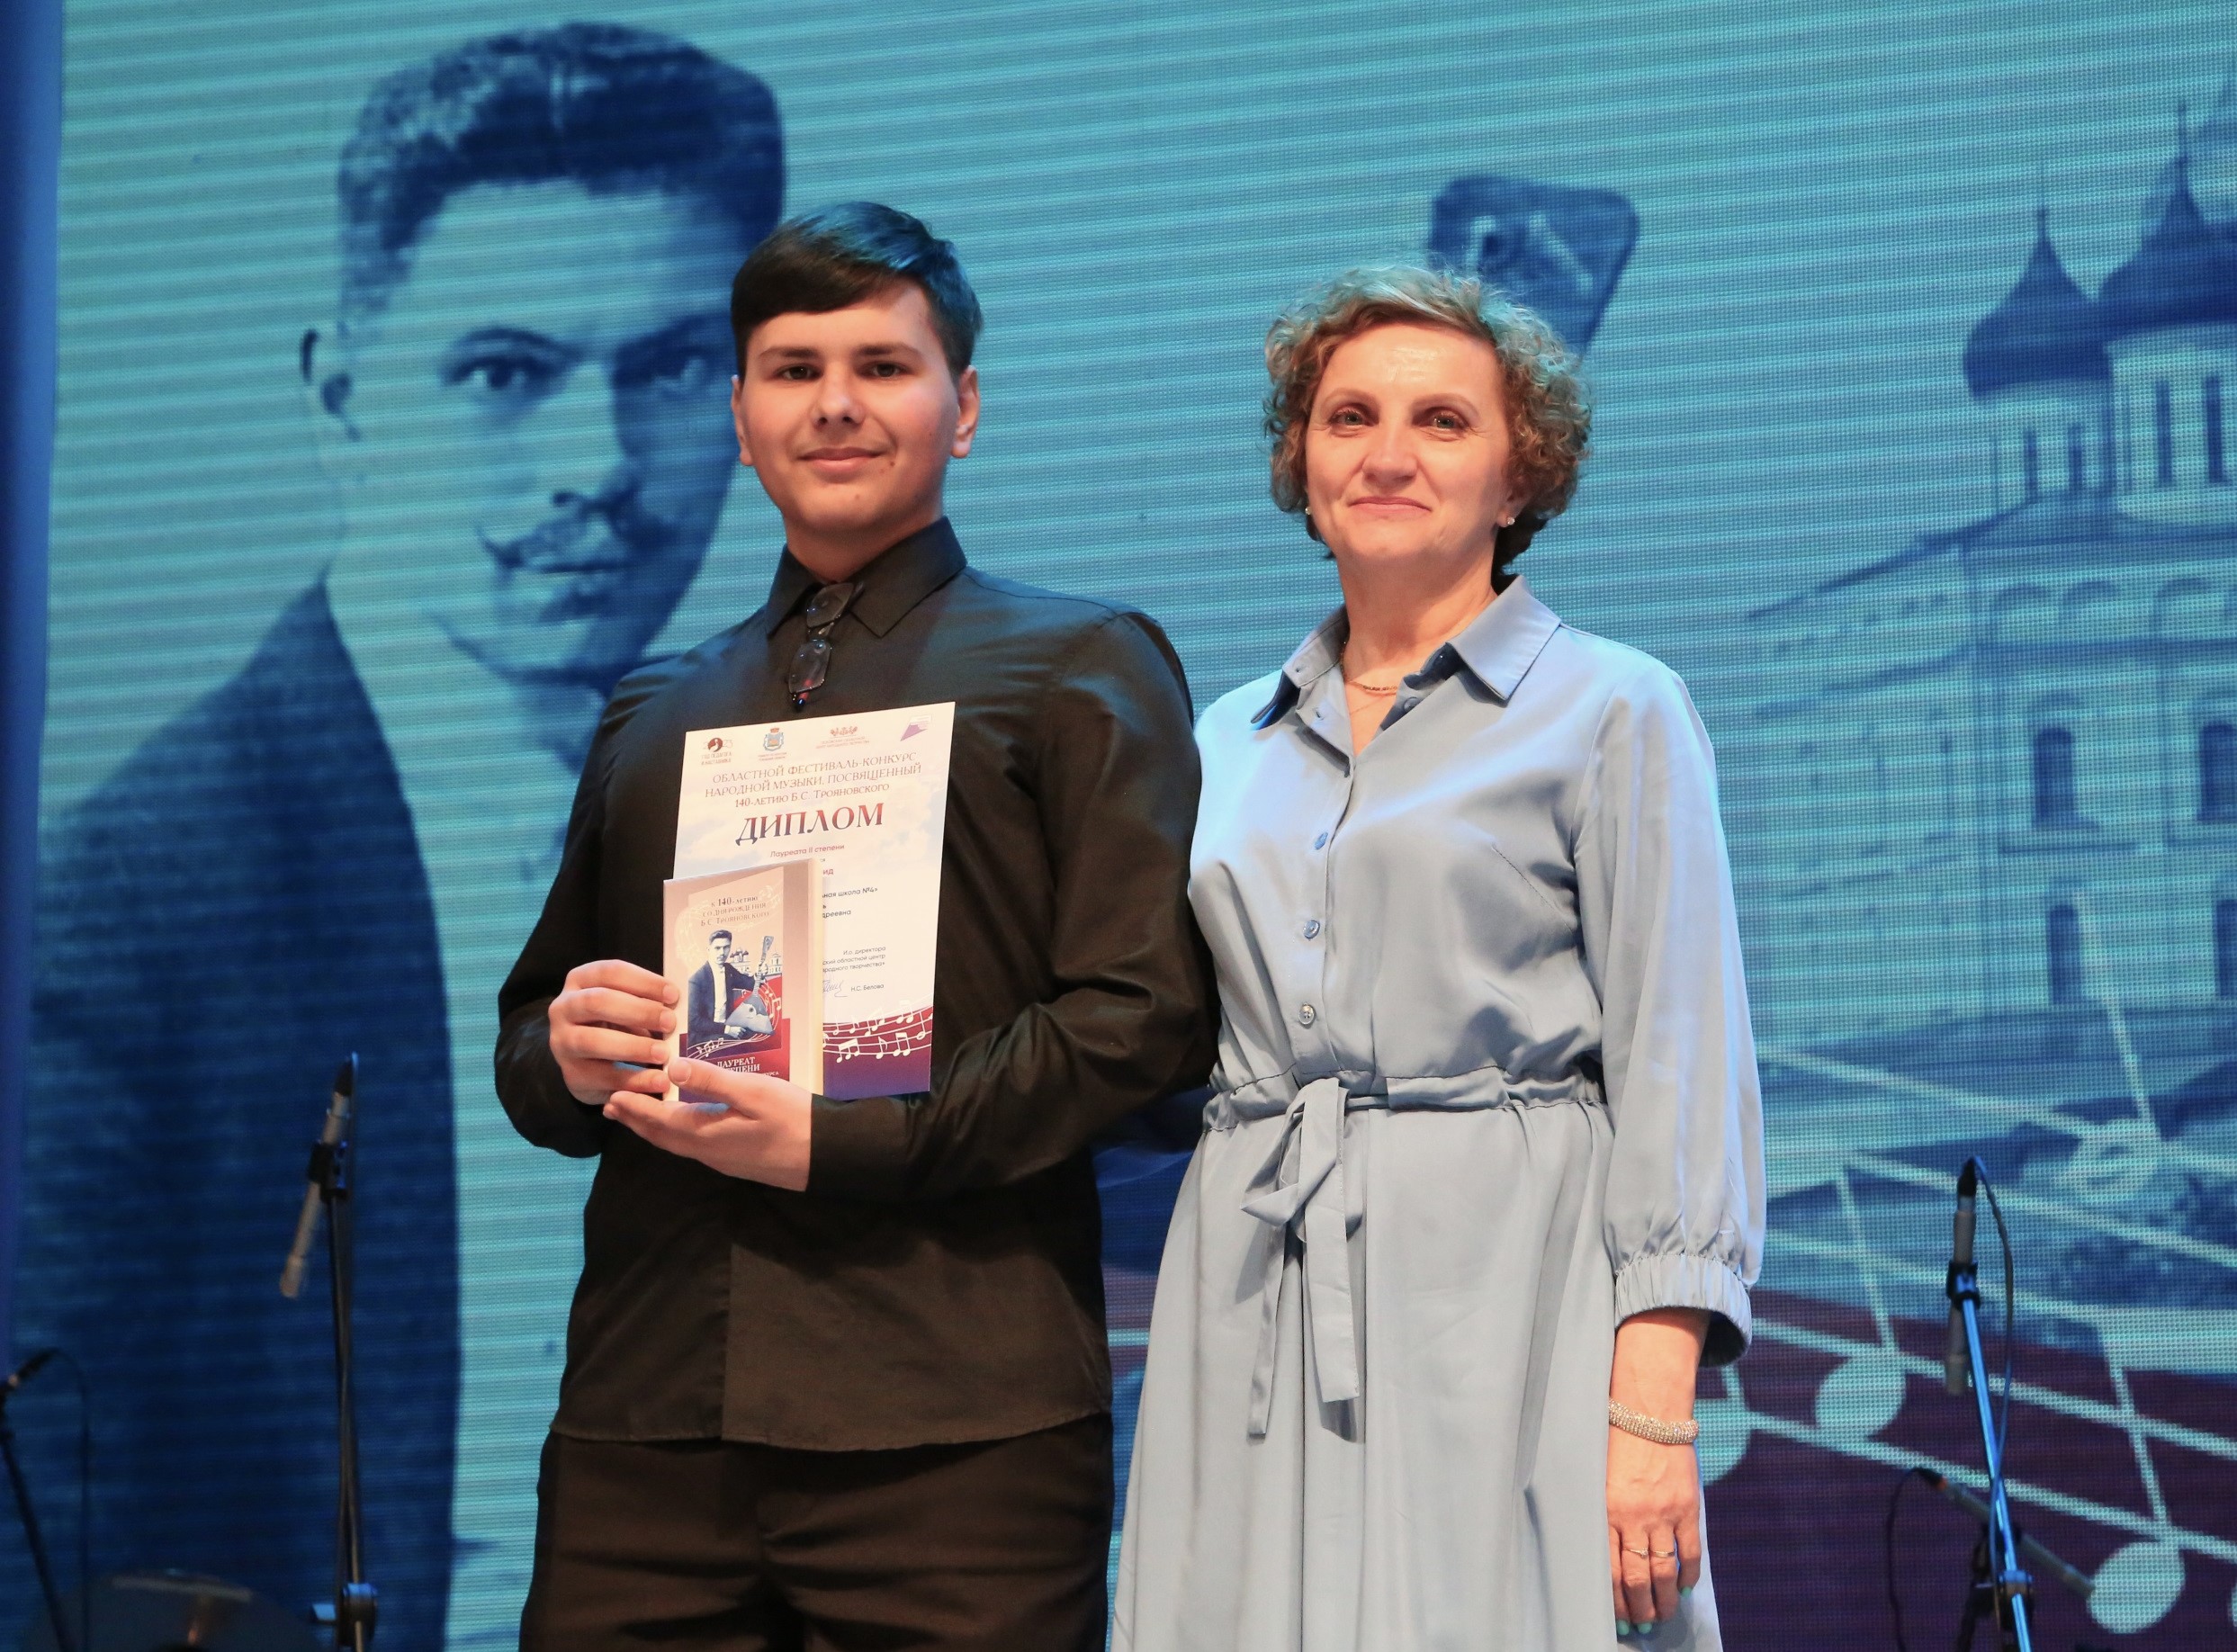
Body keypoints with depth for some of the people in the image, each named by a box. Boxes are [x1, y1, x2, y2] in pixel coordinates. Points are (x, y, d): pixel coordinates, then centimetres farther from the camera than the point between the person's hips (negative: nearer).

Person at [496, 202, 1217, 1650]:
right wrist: (566, 1051, 2)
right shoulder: (653, 718, 24)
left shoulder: (1080, 666, 8)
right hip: (646, 1412, 4)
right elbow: (529, 1034, 27)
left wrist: (838, 1140, -12)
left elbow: (1146, 1014, -4)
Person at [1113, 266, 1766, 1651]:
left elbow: (1677, 1068, -4)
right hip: (1253, 1313, 4)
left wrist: (1653, 1409, -13)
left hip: (1502, 1301, -4)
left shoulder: (1613, 711, 3)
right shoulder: (1234, 744, 17)